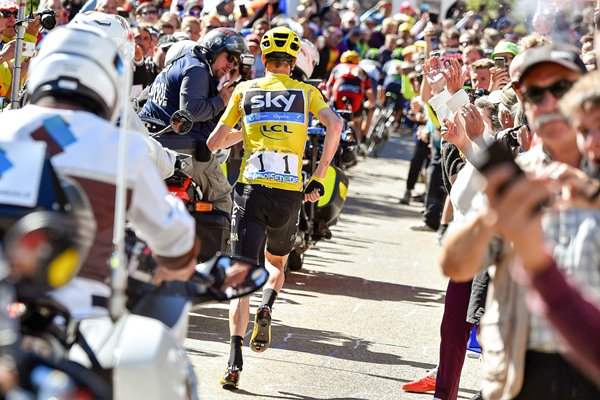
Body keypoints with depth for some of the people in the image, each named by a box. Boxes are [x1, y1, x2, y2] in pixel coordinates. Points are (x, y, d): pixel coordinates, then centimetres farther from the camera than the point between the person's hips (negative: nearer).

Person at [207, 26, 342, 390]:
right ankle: (267, 308, -3)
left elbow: (214, 143, 12)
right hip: (290, 194, 1)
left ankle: (235, 360, -20)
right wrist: (319, 179, -2)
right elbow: (335, 125, -8)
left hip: (251, 190, -1)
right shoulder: (307, 92, 11)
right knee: (277, 262, 28)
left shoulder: (245, 90, 12)